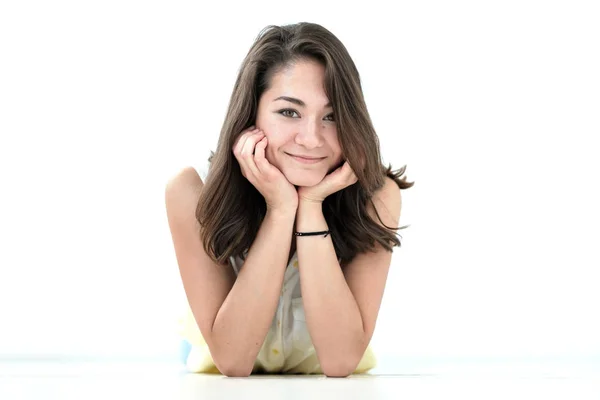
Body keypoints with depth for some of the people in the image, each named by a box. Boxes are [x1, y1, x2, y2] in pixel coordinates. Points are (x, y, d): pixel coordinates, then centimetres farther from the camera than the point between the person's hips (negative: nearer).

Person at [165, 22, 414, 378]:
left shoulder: (376, 195, -22)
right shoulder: (194, 191, -24)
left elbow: (341, 360, -27)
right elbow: (232, 359, -26)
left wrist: (311, 208, -34)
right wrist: (280, 209, -34)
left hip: (334, 384, 1)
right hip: (221, 379, 0)